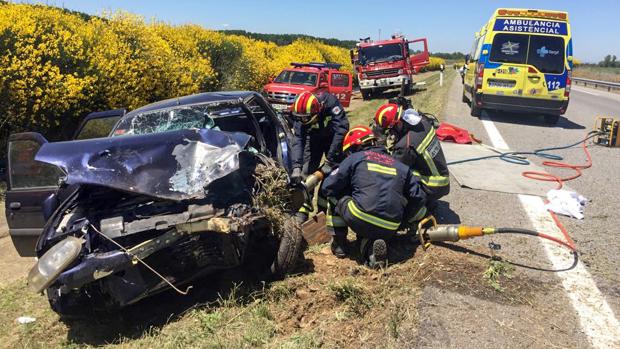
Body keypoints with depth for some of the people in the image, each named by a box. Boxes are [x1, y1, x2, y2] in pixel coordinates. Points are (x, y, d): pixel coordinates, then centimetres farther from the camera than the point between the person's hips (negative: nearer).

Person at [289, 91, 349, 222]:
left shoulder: (330, 102, -38)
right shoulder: (300, 115, -28)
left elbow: (341, 129, -41)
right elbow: (298, 140, -33)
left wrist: (330, 161, -42)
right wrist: (296, 167, -46)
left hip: (334, 137, -2)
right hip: (315, 138, 2)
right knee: (307, 170, -9)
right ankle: (304, 206, -1)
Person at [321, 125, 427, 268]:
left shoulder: (355, 158, 9)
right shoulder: (400, 166, 20)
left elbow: (327, 188, 9)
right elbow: (418, 198, 18)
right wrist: (403, 220, 31)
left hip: (359, 221, -3)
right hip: (389, 231, 4)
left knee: (335, 197, 21)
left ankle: (338, 243, 19)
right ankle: (370, 246, 0)